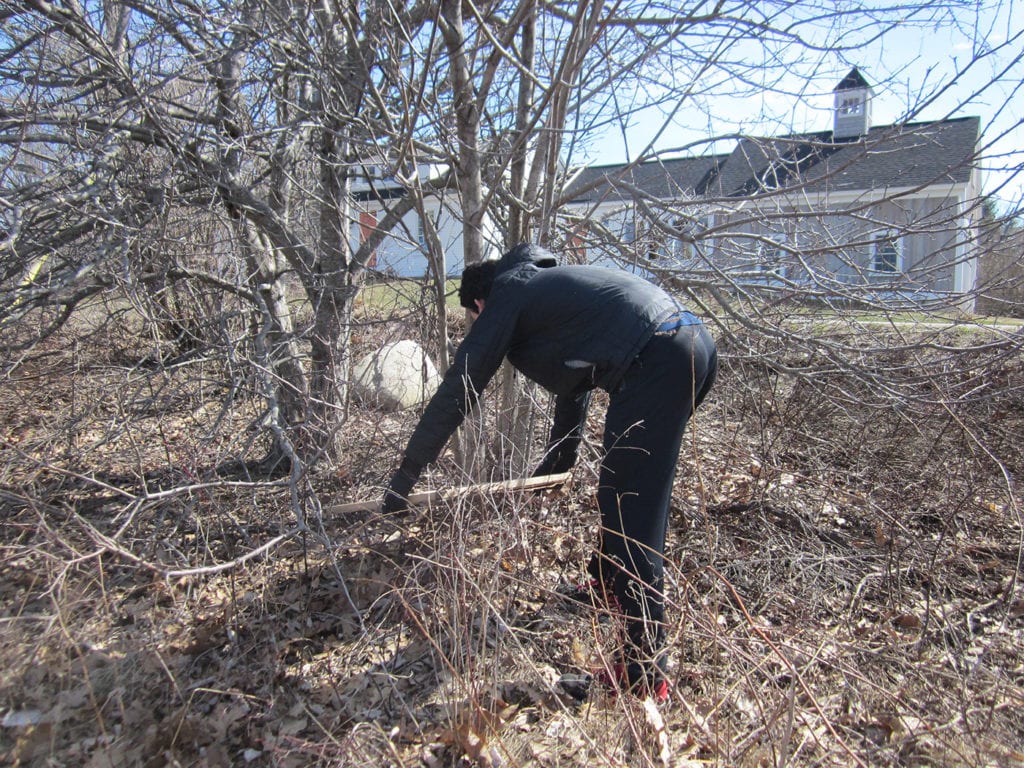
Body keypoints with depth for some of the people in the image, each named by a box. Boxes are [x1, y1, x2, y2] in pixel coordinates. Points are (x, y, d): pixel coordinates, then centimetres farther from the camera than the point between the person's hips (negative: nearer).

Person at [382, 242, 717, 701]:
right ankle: (609, 582, 41)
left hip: (656, 361, -10)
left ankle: (645, 672, 2)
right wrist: (558, 461, 53)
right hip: (697, 343, 10)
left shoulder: (506, 298, 6)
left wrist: (402, 482, 11)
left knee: (632, 509, -5)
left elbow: (454, 396, 4)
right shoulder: (551, 286, 31)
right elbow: (575, 378, 41)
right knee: (624, 484, 23)